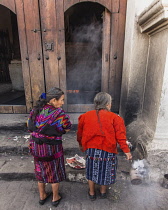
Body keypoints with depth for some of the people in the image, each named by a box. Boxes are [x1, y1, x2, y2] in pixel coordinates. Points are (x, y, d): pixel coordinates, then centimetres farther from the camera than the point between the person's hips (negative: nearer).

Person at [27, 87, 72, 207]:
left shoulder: (35, 110, -6)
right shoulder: (59, 113, -23)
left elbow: (30, 127, 2)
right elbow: (67, 128, -12)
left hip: (36, 147, 5)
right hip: (52, 147, -5)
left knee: (40, 171, 25)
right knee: (55, 172, 19)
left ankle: (42, 196, 46)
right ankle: (55, 198, 39)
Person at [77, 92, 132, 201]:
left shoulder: (85, 116, -3)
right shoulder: (114, 118, -13)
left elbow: (80, 133, 7)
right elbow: (120, 136, -14)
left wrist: (81, 145, 22)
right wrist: (126, 151, -5)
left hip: (91, 150, 3)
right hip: (107, 151, -2)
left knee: (92, 171, 23)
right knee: (105, 171, 22)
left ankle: (92, 193, 42)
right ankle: (103, 192, 45)